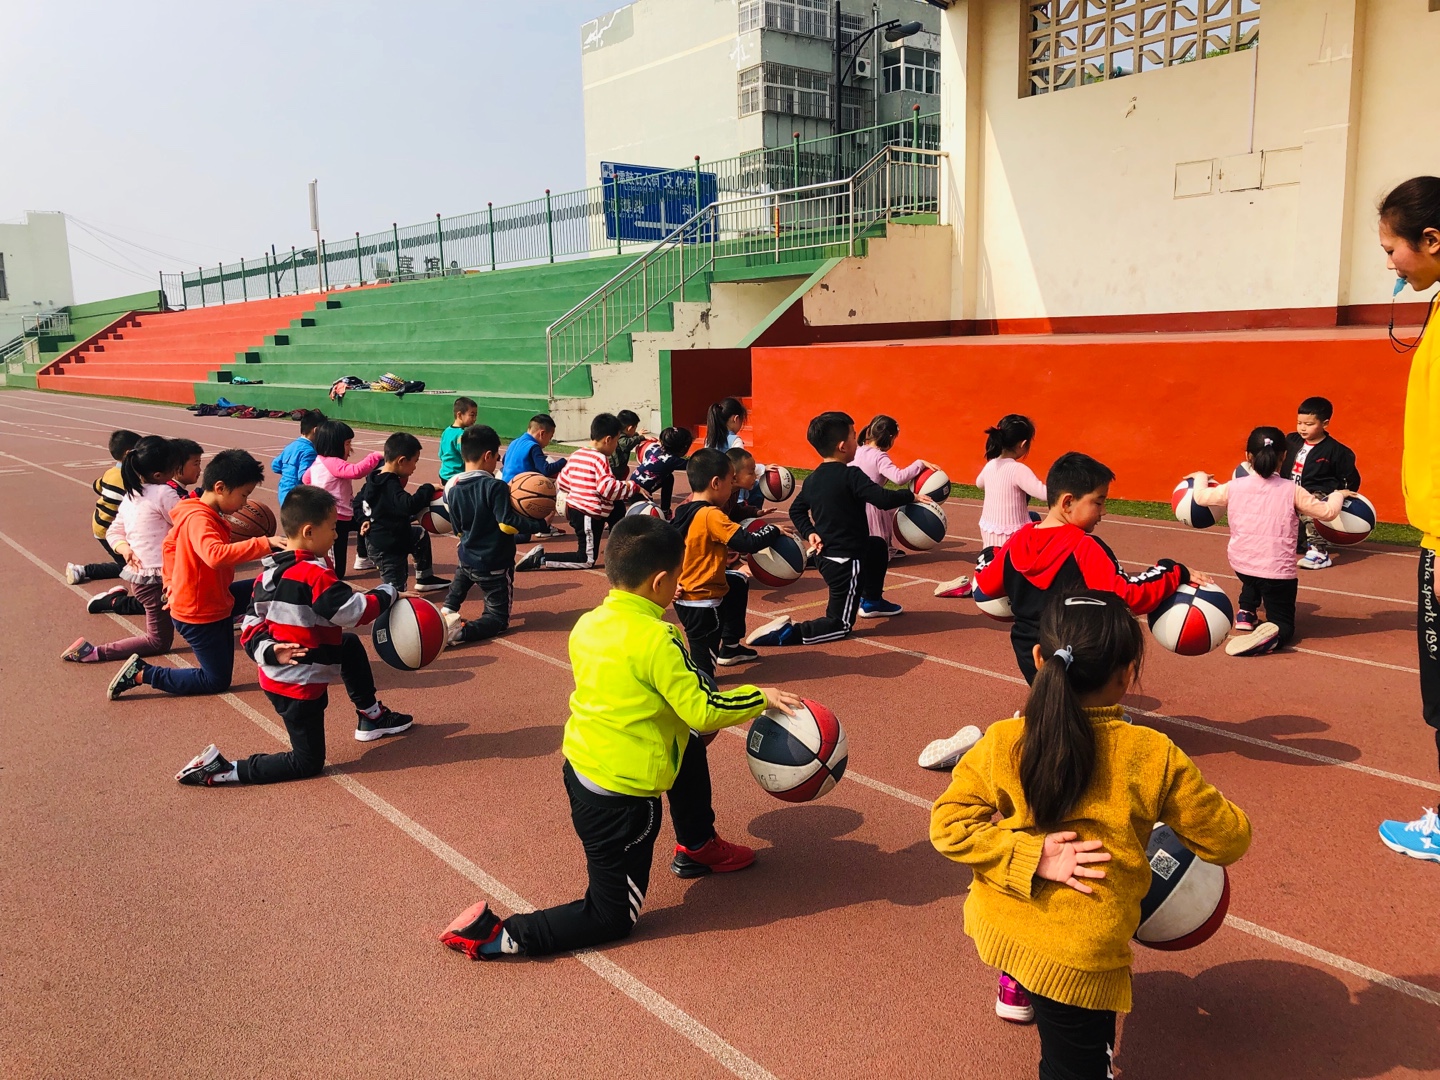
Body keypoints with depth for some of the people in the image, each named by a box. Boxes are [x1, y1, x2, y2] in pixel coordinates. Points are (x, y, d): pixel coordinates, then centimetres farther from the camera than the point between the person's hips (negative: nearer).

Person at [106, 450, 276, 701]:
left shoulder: (200, 513, 2)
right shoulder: (199, 519, -28)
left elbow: (170, 544, 17)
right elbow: (216, 555, -47)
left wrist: (171, 586, 17)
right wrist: (264, 544, -47)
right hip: (199, 615, -10)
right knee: (217, 682, 4)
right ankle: (142, 674, 6)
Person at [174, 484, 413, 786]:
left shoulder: (270, 572, 2)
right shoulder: (315, 575, -23)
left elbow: (252, 622, 3)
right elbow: (356, 611, -21)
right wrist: (387, 592, -5)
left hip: (276, 675, 9)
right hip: (298, 687, -9)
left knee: (351, 646, 26)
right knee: (308, 763, 7)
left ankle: (371, 718, 36)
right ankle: (221, 770, -1)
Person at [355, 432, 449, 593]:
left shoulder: (375, 478, 2)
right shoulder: (390, 486, -28)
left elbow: (358, 502, 13)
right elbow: (409, 505, -41)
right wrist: (429, 489, -29)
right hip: (387, 547, -10)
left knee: (421, 535, 30)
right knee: (396, 589, -4)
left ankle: (424, 579, 36)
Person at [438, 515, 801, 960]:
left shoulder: (586, 624, 1)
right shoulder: (657, 639, -22)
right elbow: (703, 709, -20)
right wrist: (761, 697, -5)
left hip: (580, 767, 8)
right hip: (619, 797, -8)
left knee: (691, 743, 27)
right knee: (613, 918, 9)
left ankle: (699, 845, 40)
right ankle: (496, 935, -1)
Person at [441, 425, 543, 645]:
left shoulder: (452, 488, -1)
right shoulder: (496, 487, -20)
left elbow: (458, 529, 9)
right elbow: (507, 523, -25)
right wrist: (539, 524, -15)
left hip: (467, 558, 6)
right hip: (495, 564, -6)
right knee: (498, 619, 6)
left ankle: (446, 612, 16)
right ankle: (460, 631, -23)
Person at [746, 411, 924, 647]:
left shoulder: (812, 479, 4)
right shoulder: (851, 476, -20)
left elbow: (796, 510, 14)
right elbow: (884, 499, -26)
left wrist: (809, 533, 8)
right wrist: (910, 496, -10)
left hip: (825, 554, 9)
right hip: (846, 560, -9)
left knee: (877, 546, 34)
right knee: (840, 625, 2)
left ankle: (872, 601, 48)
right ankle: (784, 633, -15)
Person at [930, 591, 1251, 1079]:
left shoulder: (1002, 742, -11)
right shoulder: (1154, 757, -14)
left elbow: (948, 825, -11)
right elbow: (1227, 838, -2)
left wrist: (1030, 858, -13)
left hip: (999, 923, 4)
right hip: (1080, 956, -4)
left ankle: (1014, 988, 45)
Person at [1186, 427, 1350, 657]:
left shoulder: (1234, 487, -1)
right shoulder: (1291, 491, -7)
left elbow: (1201, 497, 14)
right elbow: (1327, 512, -3)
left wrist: (1200, 478, 36)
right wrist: (1338, 494, 19)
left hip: (1241, 565, 4)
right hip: (1278, 570, -3)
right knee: (1283, 625, 7)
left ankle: (1246, 613, 20)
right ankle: (1272, 634, -28)